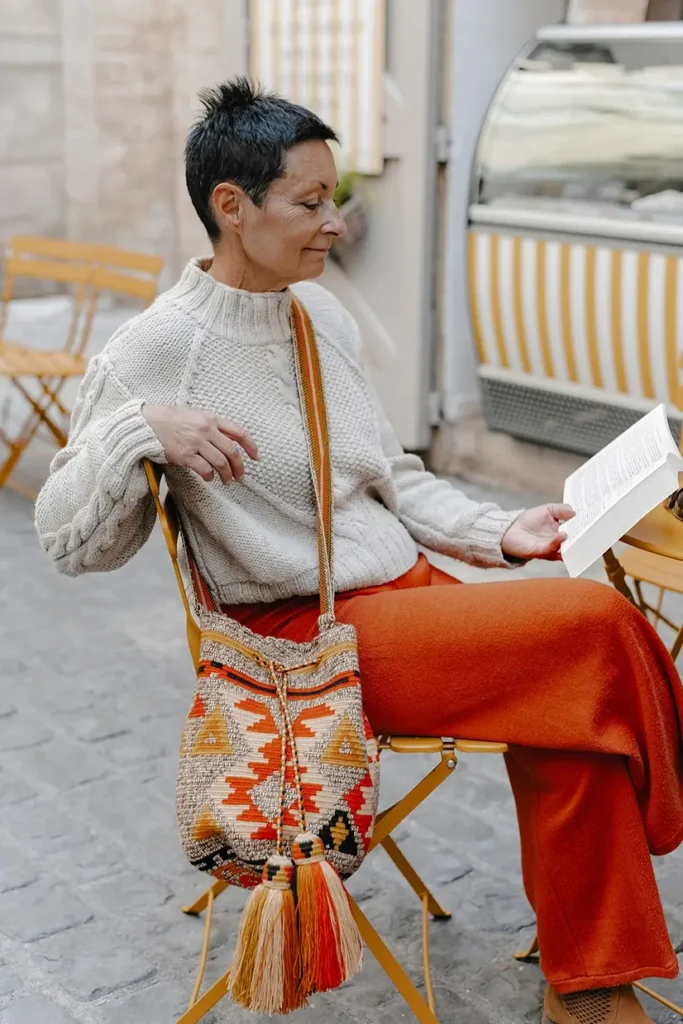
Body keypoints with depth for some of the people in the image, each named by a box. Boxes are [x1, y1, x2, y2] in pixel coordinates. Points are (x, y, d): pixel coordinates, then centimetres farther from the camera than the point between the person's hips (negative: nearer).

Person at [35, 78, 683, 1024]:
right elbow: (71, 543, -11)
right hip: (306, 637, -7)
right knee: (600, 624, -18)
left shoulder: (324, 314, 10)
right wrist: (140, 432, -27)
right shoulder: (158, 351, -12)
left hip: (405, 588, 7)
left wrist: (497, 531, 4)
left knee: (565, 714, -19)